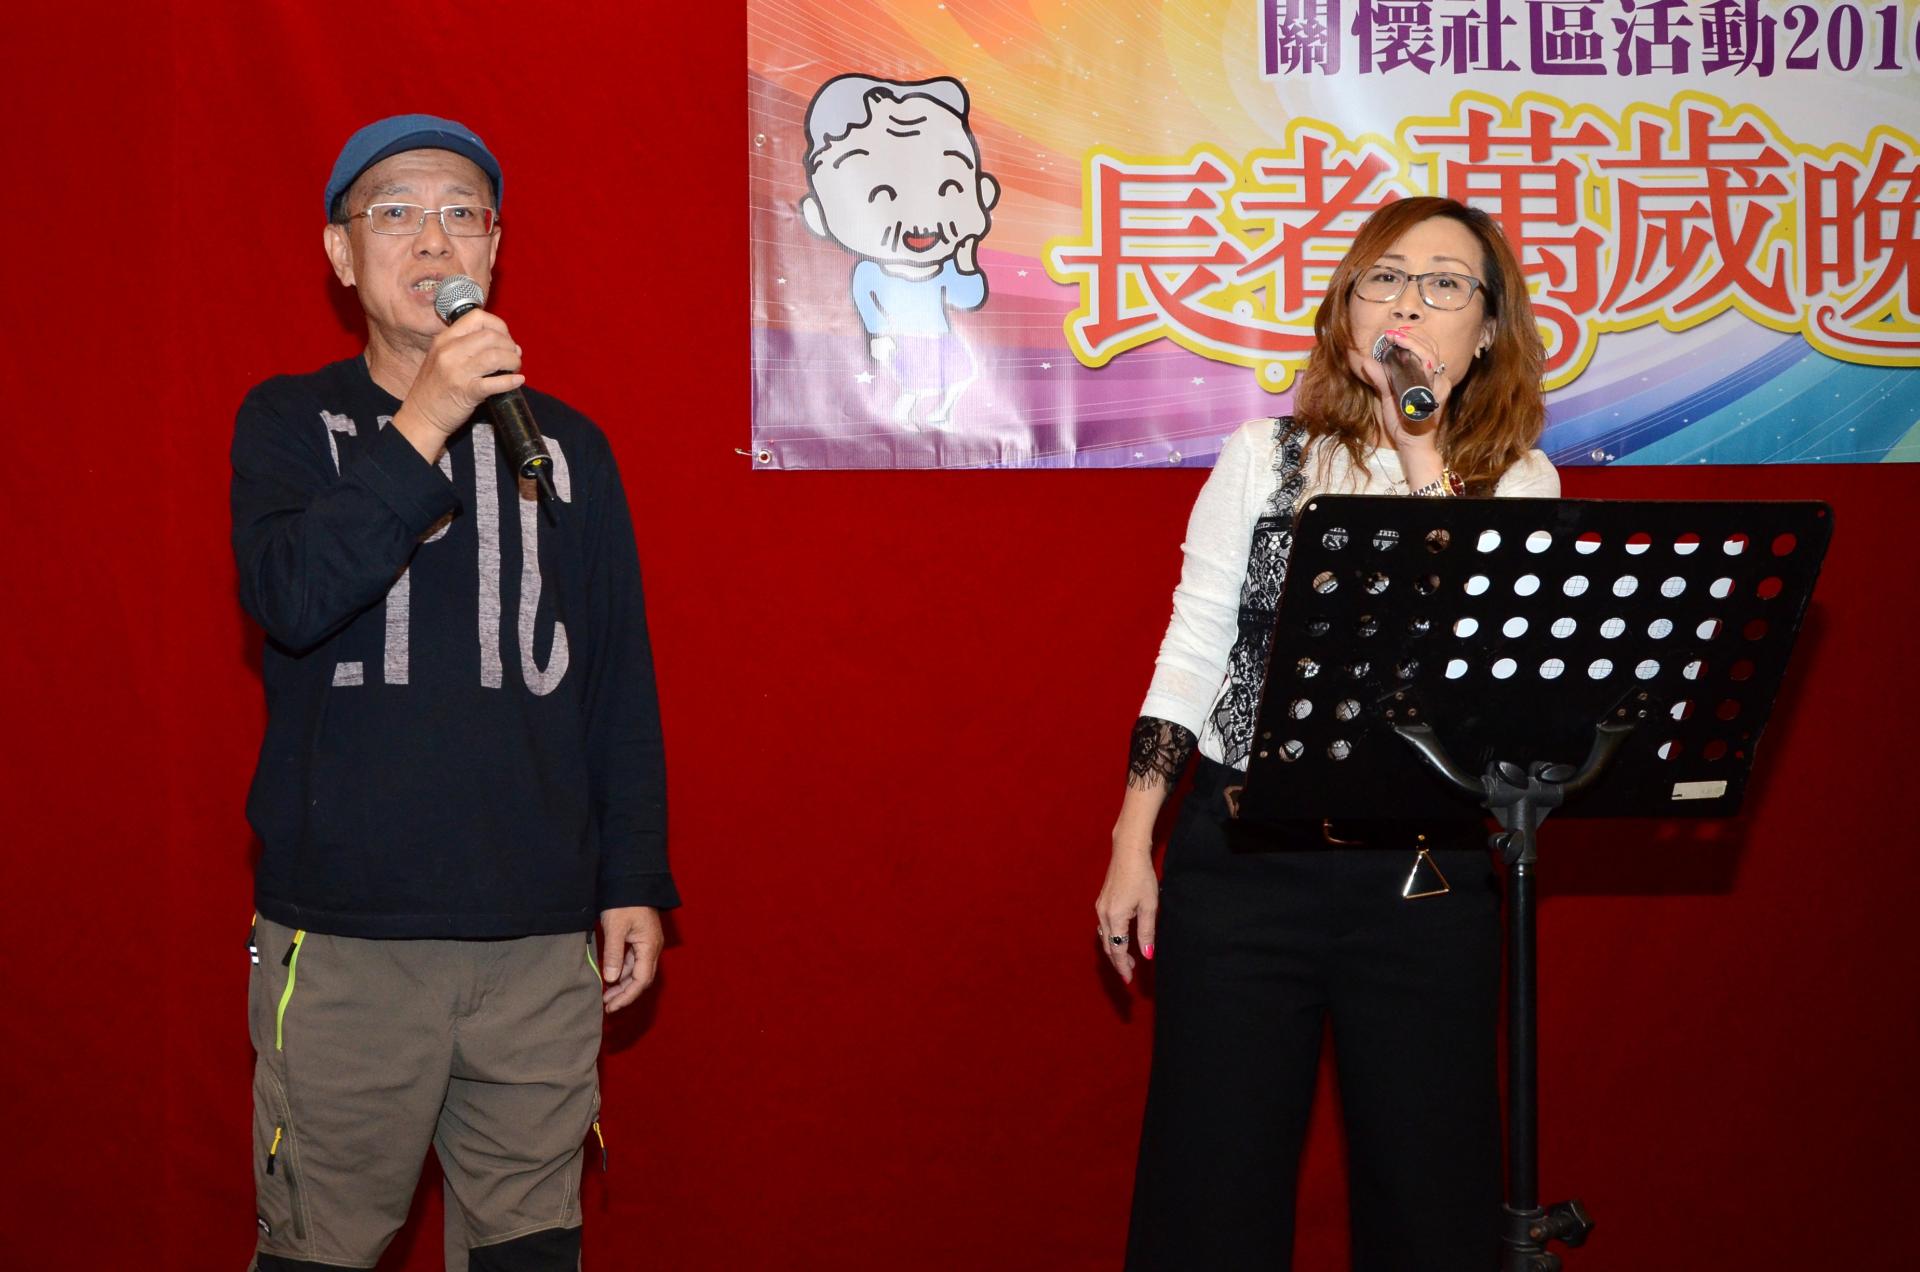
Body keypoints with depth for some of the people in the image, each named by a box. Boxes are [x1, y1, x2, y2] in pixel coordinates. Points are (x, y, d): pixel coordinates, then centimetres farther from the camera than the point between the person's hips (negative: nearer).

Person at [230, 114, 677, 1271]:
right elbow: (291, 596, -13)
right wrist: (426, 421, -18)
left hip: (541, 941, 2)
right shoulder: (291, 423, 6)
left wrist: (635, 881, 8)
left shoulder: (567, 445, 12)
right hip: (342, 940, -2)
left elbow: (621, 681, 13)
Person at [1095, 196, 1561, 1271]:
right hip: (1244, 860, 0)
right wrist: (1132, 846, 3)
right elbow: (1191, 654, 6)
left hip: (1426, 878, 0)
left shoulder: (1519, 484, 4)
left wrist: (1428, 452, -14)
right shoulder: (1265, 458, 4)